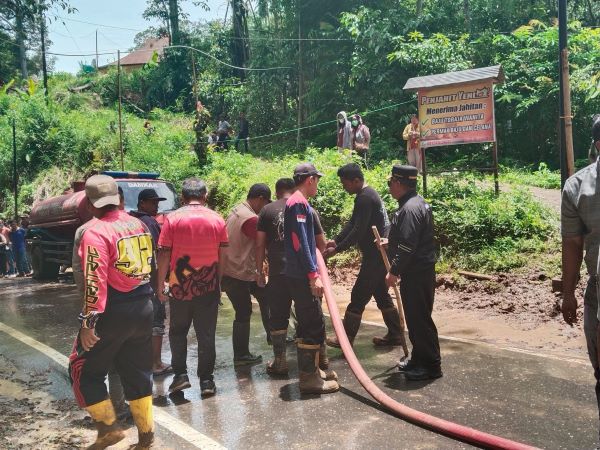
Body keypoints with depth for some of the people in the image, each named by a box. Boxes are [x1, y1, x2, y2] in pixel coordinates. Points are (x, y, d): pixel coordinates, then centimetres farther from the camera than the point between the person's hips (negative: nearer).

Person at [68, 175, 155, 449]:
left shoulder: (95, 232, -14)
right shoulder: (138, 224, 7)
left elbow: (94, 281, -19)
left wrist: (88, 322, -17)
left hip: (113, 313, -7)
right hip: (143, 308, 7)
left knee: (83, 369, 13)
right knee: (138, 372, 16)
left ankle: (109, 427, 13)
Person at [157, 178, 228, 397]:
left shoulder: (172, 219, -6)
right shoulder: (217, 220, 0)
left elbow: (164, 255, -6)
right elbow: (223, 256, 2)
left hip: (179, 287, -1)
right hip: (209, 287, 1)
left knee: (178, 332, 17)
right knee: (206, 335, 9)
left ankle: (180, 375, 13)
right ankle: (206, 381, 14)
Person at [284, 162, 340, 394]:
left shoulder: (297, 202, 17)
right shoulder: (299, 203, -13)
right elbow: (299, 242, -21)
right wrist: (313, 275, -21)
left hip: (299, 276, 10)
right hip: (302, 276, -10)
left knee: (308, 324, 17)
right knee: (315, 326, -5)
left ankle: (309, 370, 27)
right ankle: (310, 378, 3)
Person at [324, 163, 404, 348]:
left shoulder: (365, 198, -19)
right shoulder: (367, 194, 13)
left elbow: (358, 231, -23)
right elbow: (352, 223, 14)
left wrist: (337, 249, -17)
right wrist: (335, 240, 4)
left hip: (376, 255, -10)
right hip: (379, 253, 10)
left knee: (359, 295, -3)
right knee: (381, 293, 17)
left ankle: (346, 338, 5)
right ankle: (395, 335, 24)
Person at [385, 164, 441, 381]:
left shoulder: (410, 208, -20)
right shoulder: (415, 202, 13)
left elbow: (407, 246, -24)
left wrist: (394, 271, -18)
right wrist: (391, 243, 26)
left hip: (417, 273, -11)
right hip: (419, 269, 11)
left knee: (419, 318, -2)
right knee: (415, 316, 18)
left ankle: (431, 365, 9)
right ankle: (419, 358, 29)